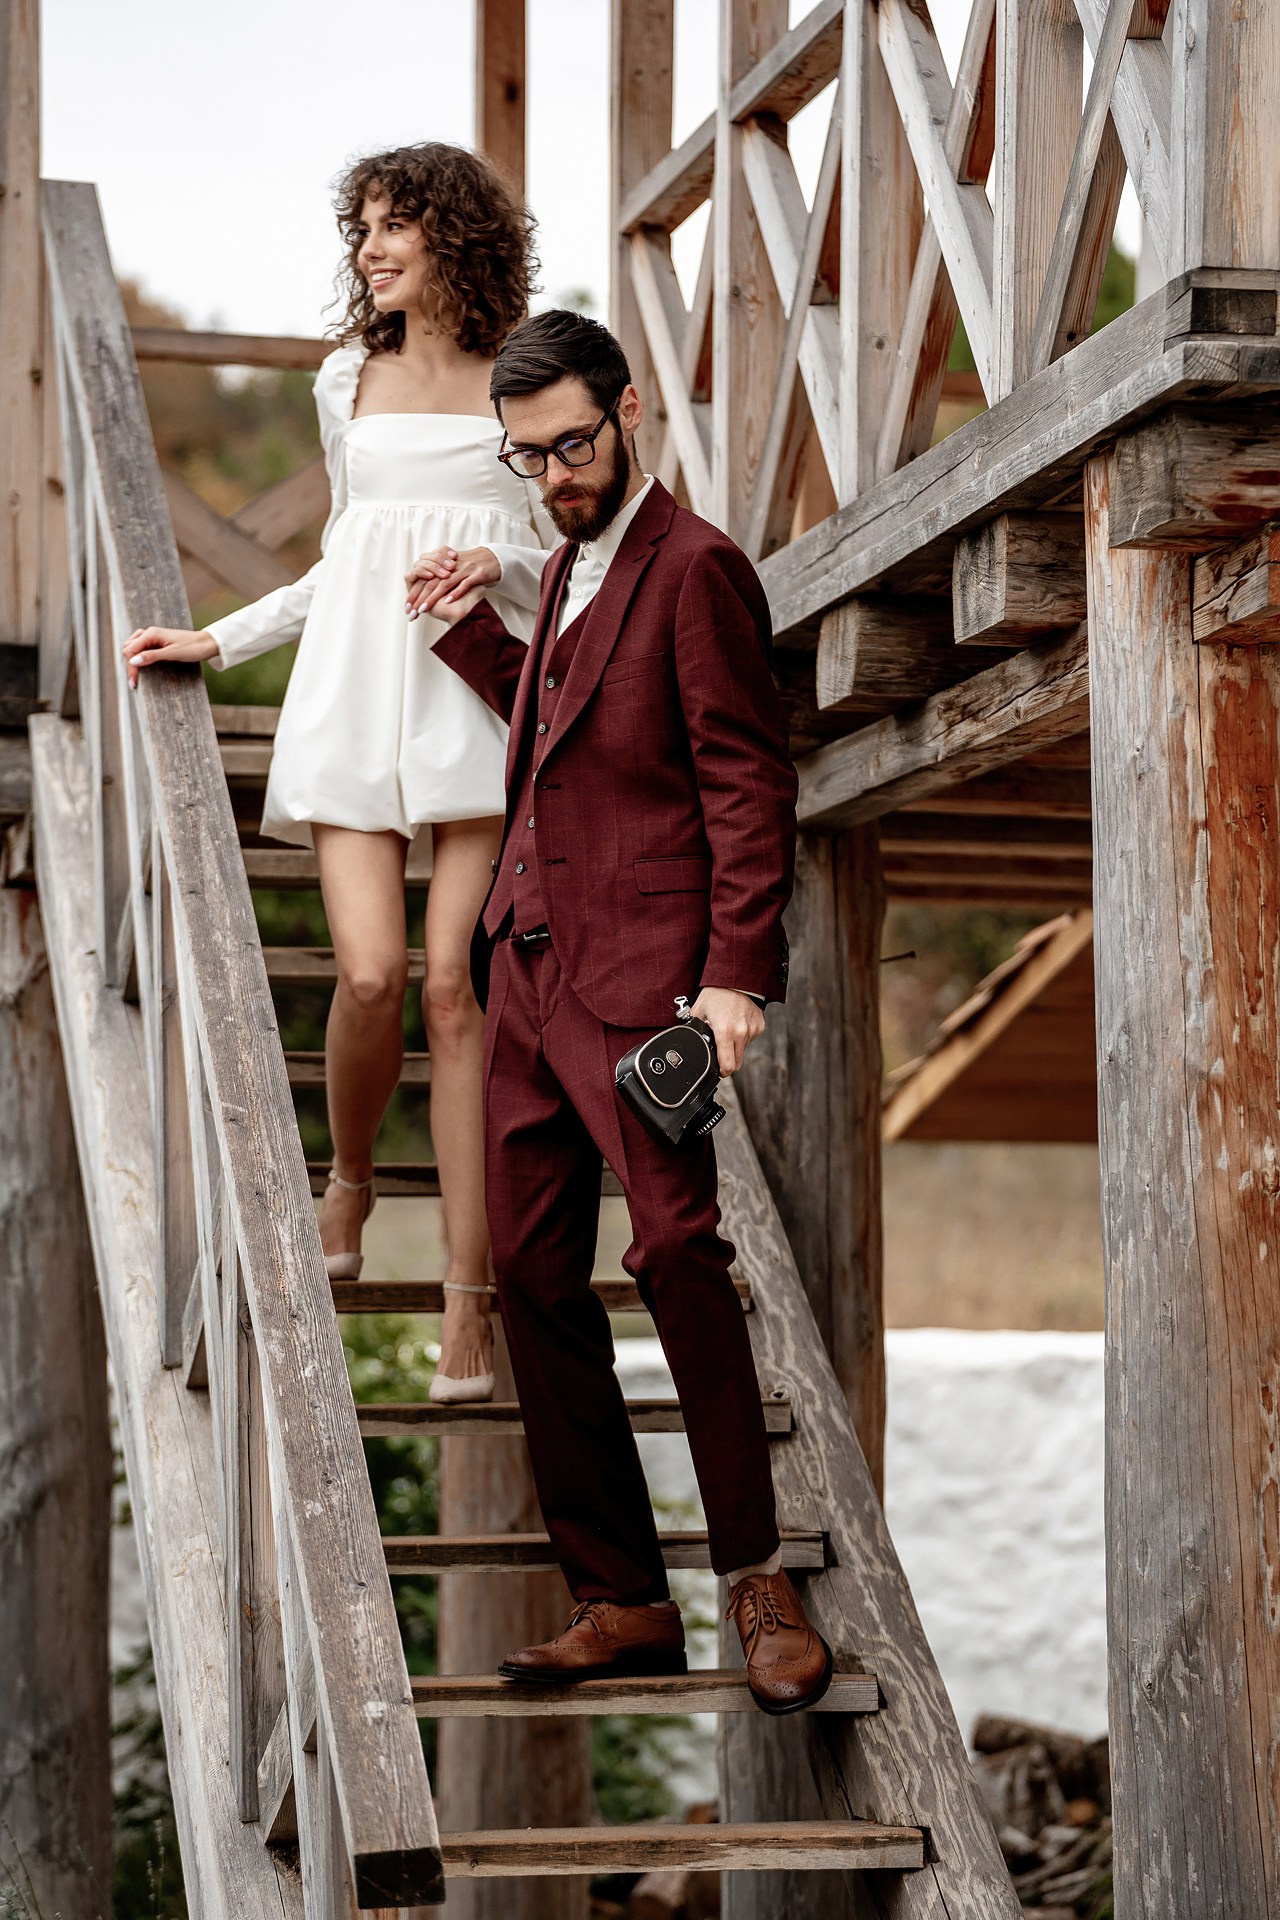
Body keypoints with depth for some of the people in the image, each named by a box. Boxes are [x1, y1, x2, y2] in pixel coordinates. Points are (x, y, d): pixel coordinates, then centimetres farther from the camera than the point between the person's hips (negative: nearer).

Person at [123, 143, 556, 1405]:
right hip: (359, 692, 2)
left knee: (456, 987, -10)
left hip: (485, 696, -2)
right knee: (370, 976, -14)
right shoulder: (348, 383, 17)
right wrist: (215, 642, 22)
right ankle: (348, 1184, 17)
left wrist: (493, 569, -11)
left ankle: (467, 1310, -8)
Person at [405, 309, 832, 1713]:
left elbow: (747, 781, -12)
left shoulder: (694, 567, -6)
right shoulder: (568, 570, 21)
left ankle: (755, 1577, -7)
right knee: (535, 1277, 5)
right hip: (529, 968, 9)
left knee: (674, 1244, -17)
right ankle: (619, 1600, 10)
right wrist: (469, 635, 24)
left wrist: (734, 972, -19)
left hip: (639, 967, -9)